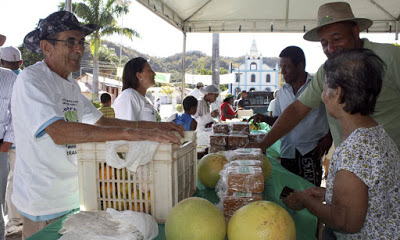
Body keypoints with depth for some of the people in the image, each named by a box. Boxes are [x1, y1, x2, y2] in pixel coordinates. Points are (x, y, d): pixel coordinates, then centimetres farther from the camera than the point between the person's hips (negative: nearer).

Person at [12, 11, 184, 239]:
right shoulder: (30, 80, -17)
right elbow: (59, 132, -32)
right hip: (44, 203, -8)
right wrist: (130, 133, -38)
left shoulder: (71, 85, 10)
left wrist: (154, 125, -3)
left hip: (73, 195, 8)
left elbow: (101, 121, 10)